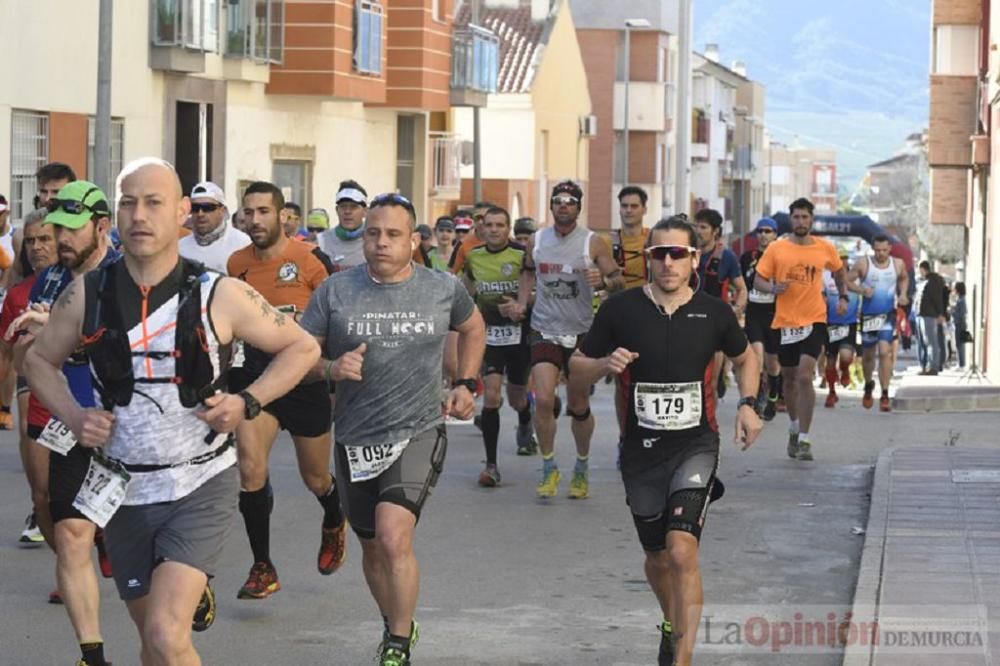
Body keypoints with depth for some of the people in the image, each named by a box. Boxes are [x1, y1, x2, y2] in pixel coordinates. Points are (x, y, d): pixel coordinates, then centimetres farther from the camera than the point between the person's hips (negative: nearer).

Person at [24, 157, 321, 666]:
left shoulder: (218, 296, -9)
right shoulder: (87, 295, -3)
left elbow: (302, 347, 2)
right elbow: (39, 360, 13)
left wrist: (247, 404, -12)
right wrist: (73, 416, -5)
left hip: (202, 486, -3)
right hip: (124, 489, 4)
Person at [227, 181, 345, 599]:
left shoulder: (310, 259, -10)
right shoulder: (237, 264, 3)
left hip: (306, 379, -2)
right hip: (256, 375, 2)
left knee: (316, 478, 13)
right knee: (250, 468, -17)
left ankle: (334, 523, 49)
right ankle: (263, 568, -7)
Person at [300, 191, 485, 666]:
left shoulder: (444, 289, 0)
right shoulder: (335, 291, -3)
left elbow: (473, 328, 21)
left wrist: (466, 385, 11)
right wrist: (331, 369, -19)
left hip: (419, 433, -3)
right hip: (356, 439, 3)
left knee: (394, 535, -23)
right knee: (372, 548, 16)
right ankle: (397, 625, 42)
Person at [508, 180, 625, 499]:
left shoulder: (593, 243, -6)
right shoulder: (537, 241, 4)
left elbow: (619, 280, -4)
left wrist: (604, 281, -27)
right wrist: (521, 303, 9)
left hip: (581, 334, -1)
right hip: (545, 331, 1)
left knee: (579, 406, 9)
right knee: (543, 400, -15)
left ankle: (582, 469, 30)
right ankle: (549, 469, 1)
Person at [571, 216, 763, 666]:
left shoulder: (714, 313, -1)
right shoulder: (621, 309, -4)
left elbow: (745, 359, 19)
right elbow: (577, 366, 5)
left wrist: (747, 403, 2)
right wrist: (606, 364, -17)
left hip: (695, 445, -2)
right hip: (641, 450, 2)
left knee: (681, 551, -21)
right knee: (657, 559, 16)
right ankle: (671, 625, 46)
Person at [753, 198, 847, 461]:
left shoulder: (825, 248, 2)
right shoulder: (776, 249, -1)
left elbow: (839, 271, 21)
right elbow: (758, 279, 1)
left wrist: (843, 296, 9)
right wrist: (773, 288, -19)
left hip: (814, 321, -1)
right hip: (784, 321, 2)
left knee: (805, 377, -16)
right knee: (789, 379, 14)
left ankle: (804, 440, -12)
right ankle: (794, 427, 39)